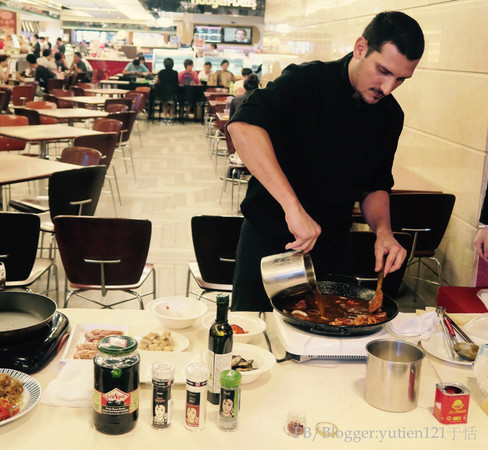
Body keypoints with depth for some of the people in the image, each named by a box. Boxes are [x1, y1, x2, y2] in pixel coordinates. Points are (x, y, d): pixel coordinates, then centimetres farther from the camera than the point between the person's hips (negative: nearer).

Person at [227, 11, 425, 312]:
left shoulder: (390, 116, 0)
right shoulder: (307, 81, -19)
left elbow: (376, 186, 11)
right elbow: (242, 126, -38)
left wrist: (383, 230, -11)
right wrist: (293, 206, -45)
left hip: (333, 247, 5)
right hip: (270, 239, -4)